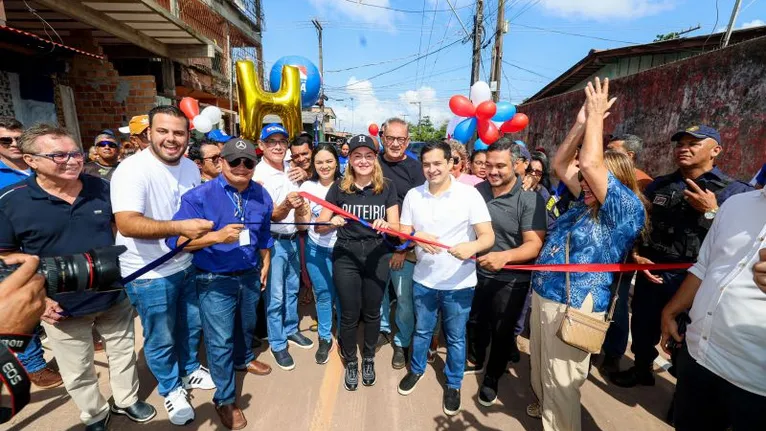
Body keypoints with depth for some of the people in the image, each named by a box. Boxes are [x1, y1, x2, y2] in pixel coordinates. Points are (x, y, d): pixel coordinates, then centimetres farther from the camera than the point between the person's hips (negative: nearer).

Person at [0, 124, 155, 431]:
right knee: (78, 371, 17)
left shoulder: (102, 187, -6)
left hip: (115, 296, 2)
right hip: (63, 307, -2)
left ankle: (126, 400, 44)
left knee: (123, 352, 20)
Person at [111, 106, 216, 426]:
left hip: (186, 265, 6)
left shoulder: (191, 167, 1)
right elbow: (126, 223, -34)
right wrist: (179, 227, -43)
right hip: (149, 274, -6)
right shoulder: (132, 169, -22)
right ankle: (171, 389, 38)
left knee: (191, 325, 23)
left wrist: (207, 229, 3)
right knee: (160, 339, 13)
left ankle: (189, 370, 49)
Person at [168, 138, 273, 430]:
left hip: (250, 275, 5)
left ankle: (243, 360, 56)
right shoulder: (199, 196, -19)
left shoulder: (261, 196, -2)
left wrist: (265, 265, 16)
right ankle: (225, 399, 26)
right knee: (220, 340, 5)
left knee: (247, 325, 26)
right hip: (215, 280, -5)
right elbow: (175, 239, -23)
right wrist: (217, 236, -35)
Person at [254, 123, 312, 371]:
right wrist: (286, 205, -41)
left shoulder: (290, 169, 4)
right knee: (275, 296, 3)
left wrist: (303, 176, -2)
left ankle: (291, 330, 39)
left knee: (292, 288, 20)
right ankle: (277, 344, 22)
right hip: (273, 241, -6)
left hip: (293, 239, 7)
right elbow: (270, 216, -20)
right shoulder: (258, 174, -16)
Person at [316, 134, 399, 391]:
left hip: (377, 257, 1)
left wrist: (386, 225, -26)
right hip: (345, 257, -1)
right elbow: (319, 227, -3)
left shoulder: (387, 188, -3)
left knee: (372, 312, 16)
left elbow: (396, 227, -4)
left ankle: (368, 359, 42)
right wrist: (332, 222, -25)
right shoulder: (339, 188, -5)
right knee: (349, 314, 10)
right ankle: (351, 362, 36)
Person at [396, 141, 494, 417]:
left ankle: (453, 384, 40)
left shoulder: (469, 194, -12)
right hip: (423, 280, 3)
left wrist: (471, 246, -36)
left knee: (456, 338, 16)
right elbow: (403, 232, 2)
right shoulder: (413, 195, -2)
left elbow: (488, 237, -15)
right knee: (421, 331, 22)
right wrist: (415, 236, -20)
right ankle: (416, 370, 48)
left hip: (459, 284, -2)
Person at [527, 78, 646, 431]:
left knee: (561, 382, 8)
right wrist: (582, 123, 4)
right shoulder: (587, 202, 8)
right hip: (544, 295, 9)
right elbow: (560, 164, 12)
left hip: (574, 305, -9)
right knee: (541, 366, 28)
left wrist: (597, 115, -14)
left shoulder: (627, 209, -16)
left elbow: (590, 162, -27)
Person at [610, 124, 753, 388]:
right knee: (642, 329, 20)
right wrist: (636, 255, -1)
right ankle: (641, 368, 45)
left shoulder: (734, 192, -6)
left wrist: (711, 213, -21)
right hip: (650, 276, 4)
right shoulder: (659, 185, 7)